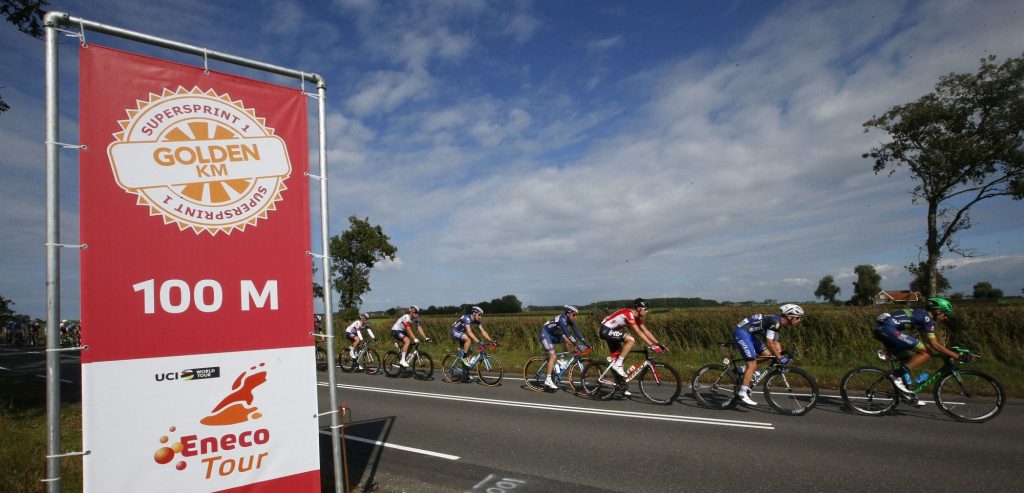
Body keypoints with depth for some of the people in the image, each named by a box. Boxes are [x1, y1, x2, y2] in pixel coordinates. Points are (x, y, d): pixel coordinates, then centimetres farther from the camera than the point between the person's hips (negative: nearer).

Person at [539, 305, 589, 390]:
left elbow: (577, 332, -6)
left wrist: (586, 343, -13)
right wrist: (578, 345, -40)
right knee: (553, 356, -17)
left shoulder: (570, 321, -5)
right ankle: (548, 380, -18)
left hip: (553, 335, 8)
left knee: (567, 341, -8)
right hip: (545, 334, -8)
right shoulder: (562, 320, -29)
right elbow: (568, 334, -37)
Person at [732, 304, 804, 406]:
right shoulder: (775, 321, -19)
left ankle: (744, 371, 15)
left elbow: (776, 342, 18)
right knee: (752, 364, -11)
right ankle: (743, 394, -10)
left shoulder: (778, 323, 11)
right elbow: (769, 342, -23)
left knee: (768, 354, 10)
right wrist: (779, 357, -18)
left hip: (748, 334, 10)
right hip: (741, 332, -10)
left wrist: (781, 356, 10)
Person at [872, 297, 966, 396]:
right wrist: (957, 356, -3)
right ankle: (896, 375, -10)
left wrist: (947, 353, 35)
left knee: (909, 358, 20)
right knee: (926, 352, -6)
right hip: (888, 329, -10)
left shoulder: (921, 315, 26)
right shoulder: (927, 318, -3)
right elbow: (934, 344, -7)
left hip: (880, 328, 10)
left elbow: (930, 342, 35)